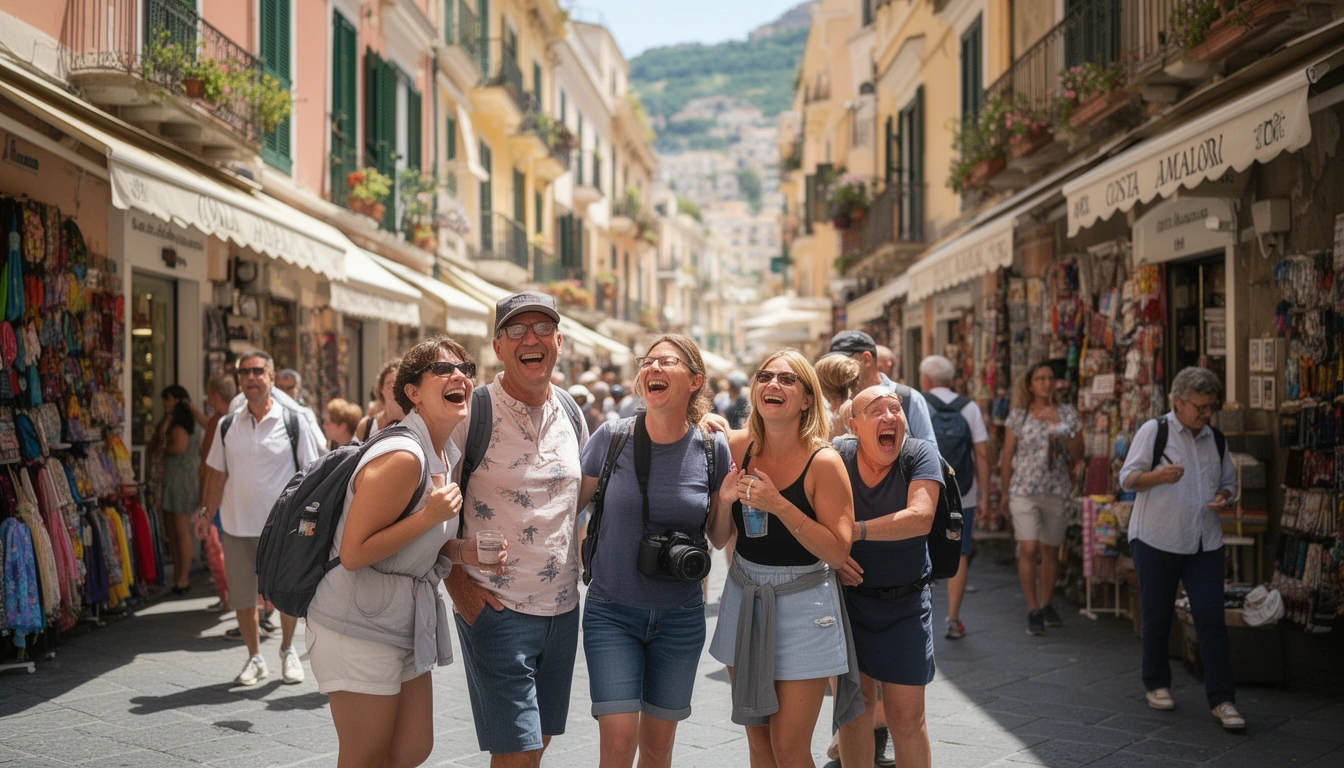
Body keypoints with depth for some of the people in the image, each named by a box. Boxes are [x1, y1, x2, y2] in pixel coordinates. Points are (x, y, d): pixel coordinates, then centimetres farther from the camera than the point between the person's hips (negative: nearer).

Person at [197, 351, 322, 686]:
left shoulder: (294, 423, -4)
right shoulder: (228, 425, 6)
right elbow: (217, 474, 10)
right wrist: (206, 512, 1)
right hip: (237, 527, 3)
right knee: (241, 597, 8)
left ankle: (288, 651, 31)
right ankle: (255, 658, 25)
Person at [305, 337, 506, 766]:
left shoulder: (448, 456, 8)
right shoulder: (402, 457, -22)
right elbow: (352, 554, -22)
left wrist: (464, 553, -3)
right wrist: (430, 515, -26)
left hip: (407, 626, 9)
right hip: (360, 627, -9)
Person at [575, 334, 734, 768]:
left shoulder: (712, 448, -4)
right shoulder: (612, 437, -7)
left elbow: (719, 540, 5)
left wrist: (726, 502, -14)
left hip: (680, 617, 2)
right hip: (612, 612, -1)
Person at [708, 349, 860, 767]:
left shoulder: (824, 461, -14)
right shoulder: (738, 447, -1)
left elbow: (838, 553, -17)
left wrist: (779, 505, -24)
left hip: (802, 607, -4)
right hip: (743, 600, 4)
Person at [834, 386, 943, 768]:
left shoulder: (920, 453, -10)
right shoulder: (838, 457, -6)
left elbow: (920, 517, -24)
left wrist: (855, 531, -27)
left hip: (904, 603, -1)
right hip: (847, 595, 2)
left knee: (907, 717, 2)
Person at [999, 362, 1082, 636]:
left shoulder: (1067, 413, 6)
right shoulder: (1018, 415, 2)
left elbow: (1078, 453, 4)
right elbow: (1007, 456, 6)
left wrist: (1060, 427, -12)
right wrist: (1005, 492, 6)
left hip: (1057, 492, 2)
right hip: (1024, 491, -2)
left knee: (1051, 551, 9)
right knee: (1028, 549, -11)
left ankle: (1046, 604, 26)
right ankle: (1033, 610, -3)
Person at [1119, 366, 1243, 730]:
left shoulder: (1216, 439, 12)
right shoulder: (1153, 431, -4)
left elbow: (1229, 479, 23)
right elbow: (1127, 478, -6)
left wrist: (1224, 495, -1)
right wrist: (1159, 476, -26)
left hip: (1204, 544, 4)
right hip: (1156, 540, -3)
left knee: (1212, 619, -3)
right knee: (1156, 618, 7)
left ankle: (1222, 700, 0)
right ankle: (1157, 685, 25)